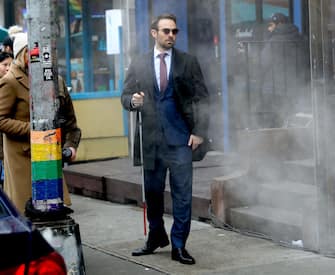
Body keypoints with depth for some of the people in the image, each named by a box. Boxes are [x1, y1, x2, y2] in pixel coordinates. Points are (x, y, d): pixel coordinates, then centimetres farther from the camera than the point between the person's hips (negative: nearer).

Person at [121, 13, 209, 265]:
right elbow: (125, 96, 11)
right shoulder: (138, 64, 8)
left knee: (182, 194, -3)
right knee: (153, 192, 10)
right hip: (151, 138, 2)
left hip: (180, 139, -1)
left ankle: (179, 245, 6)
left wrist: (199, 131, -6)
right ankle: (156, 236, 30)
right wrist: (133, 101, -13)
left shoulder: (188, 62, 4)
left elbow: (202, 98, 2)